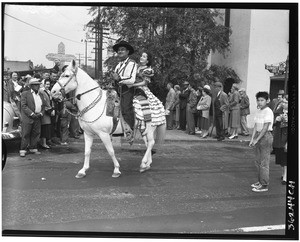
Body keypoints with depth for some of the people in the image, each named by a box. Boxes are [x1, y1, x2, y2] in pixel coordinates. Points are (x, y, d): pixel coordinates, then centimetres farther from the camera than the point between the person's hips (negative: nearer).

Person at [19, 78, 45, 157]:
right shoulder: (25, 94, 0)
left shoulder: (41, 95, 17)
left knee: (36, 134, 5)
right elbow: (23, 106, -9)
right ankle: (22, 150, 0)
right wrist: (32, 114, -15)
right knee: (25, 134, -5)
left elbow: (43, 106, 18)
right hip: (27, 118, -5)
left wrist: (41, 113, 0)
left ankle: (33, 149, 15)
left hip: (37, 118, 5)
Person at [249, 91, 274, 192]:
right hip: (258, 135, 8)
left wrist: (257, 140, -18)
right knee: (258, 161, 15)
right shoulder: (258, 111, 10)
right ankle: (260, 181, 28)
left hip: (266, 136, -8)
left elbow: (265, 128, -19)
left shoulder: (268, 112, -15)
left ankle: (264, 185, 5)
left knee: (264, 162, -3)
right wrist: (252, 139, 6)